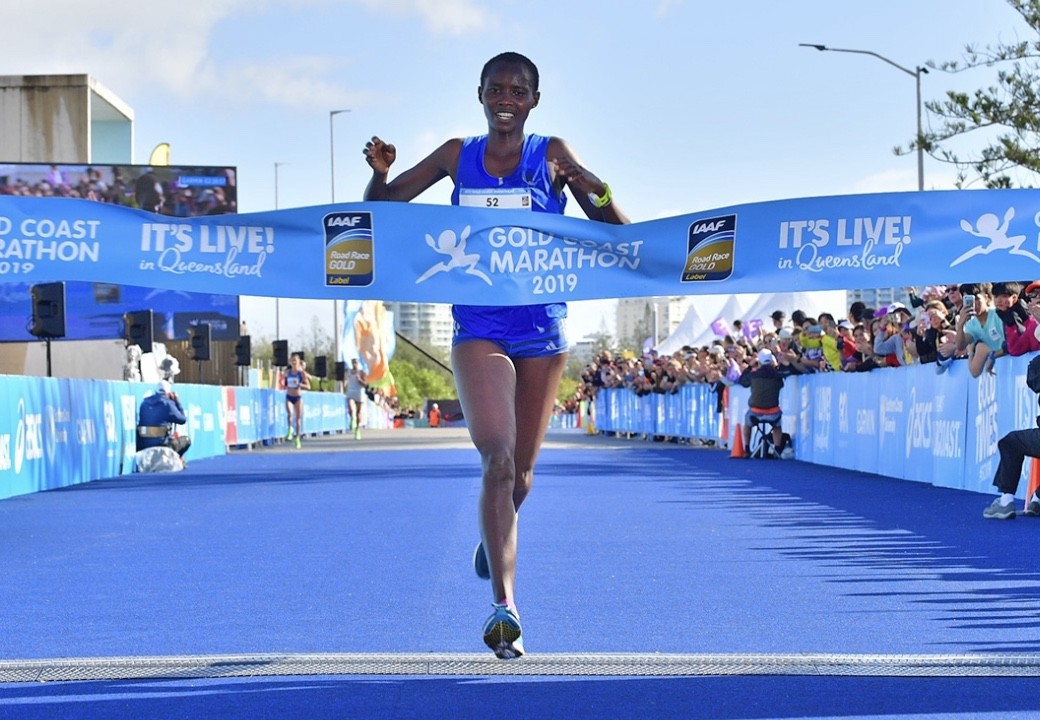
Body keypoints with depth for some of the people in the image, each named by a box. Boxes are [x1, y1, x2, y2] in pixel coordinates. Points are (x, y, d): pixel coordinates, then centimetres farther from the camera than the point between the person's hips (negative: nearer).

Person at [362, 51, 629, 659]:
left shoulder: (553, 155, 0)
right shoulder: (458, 156, 5)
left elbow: (615, 230, -3)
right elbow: (382, 205, 12)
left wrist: (595, 187, -24)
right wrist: (380, 172, -10)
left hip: (542, 328, 1)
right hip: (478, 328, -1)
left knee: (521, 468, 13)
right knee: (498, 458, -19)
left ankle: (495, 538, 48)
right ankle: (506, 608, -24)